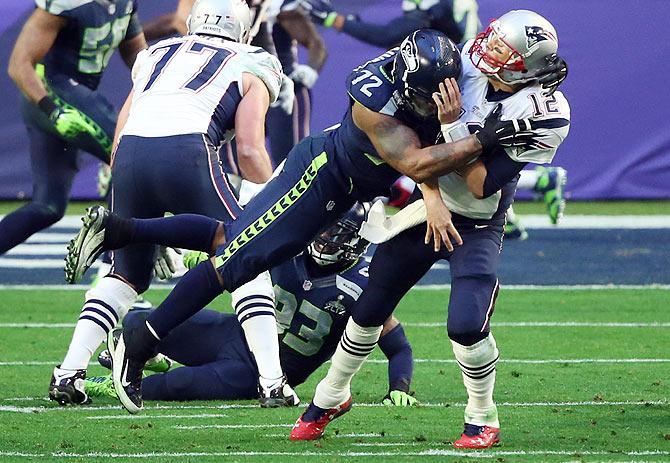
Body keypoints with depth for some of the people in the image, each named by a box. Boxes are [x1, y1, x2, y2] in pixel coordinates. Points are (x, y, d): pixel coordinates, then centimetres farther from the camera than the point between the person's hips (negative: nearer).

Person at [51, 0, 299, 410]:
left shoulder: (156, 55, 33)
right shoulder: (252, 65, 22)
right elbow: (249, 149, 7)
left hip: (131, 153, 4)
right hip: (186, 151, -4)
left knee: (127, 275, 22)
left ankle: (69, 373, 11)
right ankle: (272, 383, 1)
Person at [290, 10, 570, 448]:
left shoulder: (544, 114, -23)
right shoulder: (464, 61, -15)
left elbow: (481, 185, -25)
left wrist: (452, 126, -32)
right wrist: (432, 200, -26)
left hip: (478, 226, -4)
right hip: (426, 207, 4)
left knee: (467, 326, -21)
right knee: (369, 310, 10)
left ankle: (483, 420, 5)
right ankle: (331, 396, 35)